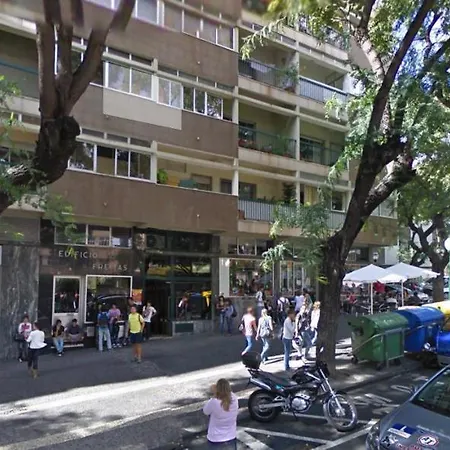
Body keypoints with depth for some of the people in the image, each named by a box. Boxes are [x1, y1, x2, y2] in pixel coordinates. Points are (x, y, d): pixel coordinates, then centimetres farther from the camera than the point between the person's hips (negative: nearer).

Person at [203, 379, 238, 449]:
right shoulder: (234, 399, -14)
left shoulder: (214, 402, -27)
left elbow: (205, 411, -6)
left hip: (215, 441, -3)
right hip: (231, 439, 4)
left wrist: (214, 396, -10)